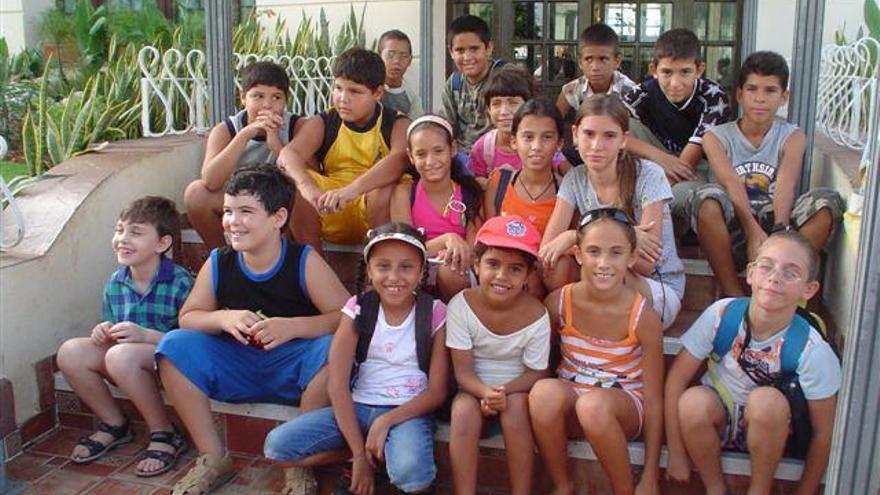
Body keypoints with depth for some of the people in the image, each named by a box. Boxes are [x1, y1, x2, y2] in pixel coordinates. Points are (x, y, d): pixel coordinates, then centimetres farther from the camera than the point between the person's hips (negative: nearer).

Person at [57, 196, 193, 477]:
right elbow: (112, 336, 17)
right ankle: (114, 425, 9)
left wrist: (144, 334, -28)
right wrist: (105, 333, -7)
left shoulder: (180, 283, -15)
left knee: (121, 355, -34)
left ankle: (165, 435, -13)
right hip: (128, 367, 7)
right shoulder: (115, 283, 4)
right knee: (70, 352, -13)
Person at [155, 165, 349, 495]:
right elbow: (187, 317, 4)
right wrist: (224, 318, -17)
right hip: (236, 367, 4)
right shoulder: (217, 264, -1)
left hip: (292, 368, -3)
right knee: (175, 345, -15)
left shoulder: (305, 262, -12)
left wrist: (291, 326, -30)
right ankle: (213, 458, -4)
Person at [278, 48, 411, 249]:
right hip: (329, 214, 3)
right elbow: (288, 154, -14)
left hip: (376, 209, -2)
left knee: (389, 188, -34)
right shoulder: (322, 123, 5)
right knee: (288, 177, -20)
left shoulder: (397, 124, -2)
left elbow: (399, 159, -26)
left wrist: (351, 190, -42)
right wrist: (309, 188, -37)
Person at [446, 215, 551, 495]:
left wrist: (504, 392, -27)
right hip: (475, 391, 0)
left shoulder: (536, 316, -16)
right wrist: (485, 392, -34)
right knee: (464, 407, -29)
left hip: (517, 391, 0)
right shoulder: (461, 305, -15)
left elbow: (536, 372, -9)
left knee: (516, 404, -30)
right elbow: (463, 370, -13)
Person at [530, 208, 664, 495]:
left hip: (624, 405, -2)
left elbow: (654, 400, -9)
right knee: (544, 390, -33)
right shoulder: (558, 303, -9)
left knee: (593, 404, -37)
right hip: (569, 401, 2)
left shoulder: (643, 318, -14)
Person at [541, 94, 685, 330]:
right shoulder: (575, 179, -4)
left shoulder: (649, 175, -15)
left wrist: (574, 237, -30)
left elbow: (646, 264, -20)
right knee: (559, 265, -26)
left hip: (661, 291, -3)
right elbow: (546, 249, -16)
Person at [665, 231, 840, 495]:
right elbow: (676, 378, -14)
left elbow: (823, 432, -11)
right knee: (693, 401, -31)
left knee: (766, 401, -33)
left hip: (773, 427, -1)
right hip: (717, 418, 1)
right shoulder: (721, 315, -19)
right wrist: (677, 454, -13)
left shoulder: (812, 351, -21)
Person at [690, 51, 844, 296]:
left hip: (775, 224, 2)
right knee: (708, 196, -31)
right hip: (733, 231, -1)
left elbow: (786, 184, -11)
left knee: (827, 200, -23)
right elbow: (731, 184, -14)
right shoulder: (716, 137, 4)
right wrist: (753, 230, -31)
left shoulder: (793, 136, 9)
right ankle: (733, 296, -24)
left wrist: (781, 231, -29)